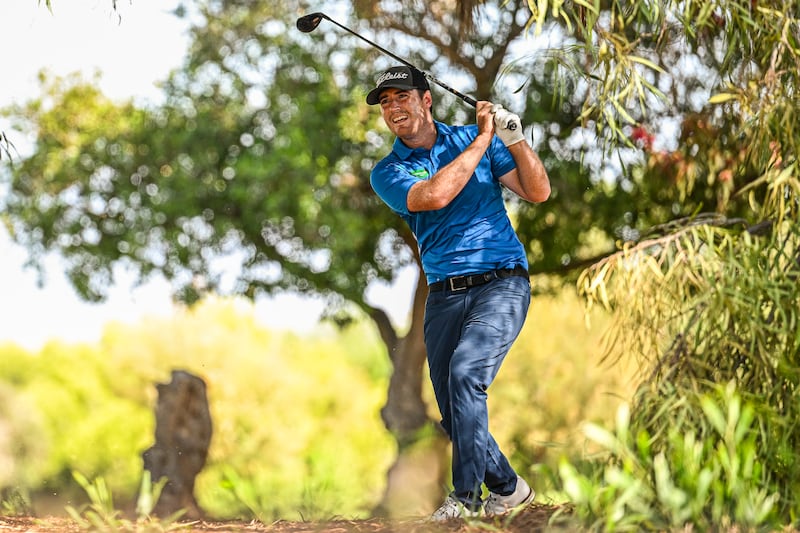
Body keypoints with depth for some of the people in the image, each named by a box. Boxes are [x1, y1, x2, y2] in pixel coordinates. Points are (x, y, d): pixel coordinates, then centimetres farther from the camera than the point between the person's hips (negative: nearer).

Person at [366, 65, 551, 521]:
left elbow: (538, 192, 3)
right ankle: (508, 488, 18)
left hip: (501, 282, -3)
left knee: (465, 372, -24)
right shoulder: (387, 173, 6)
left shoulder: (471, 138, 8)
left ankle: (467, 494, -20)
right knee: (455, 413, -1)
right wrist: (483, 140, -11)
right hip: (444, 294, 3)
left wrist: (515, 138, -12)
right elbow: (433, 196, -16)